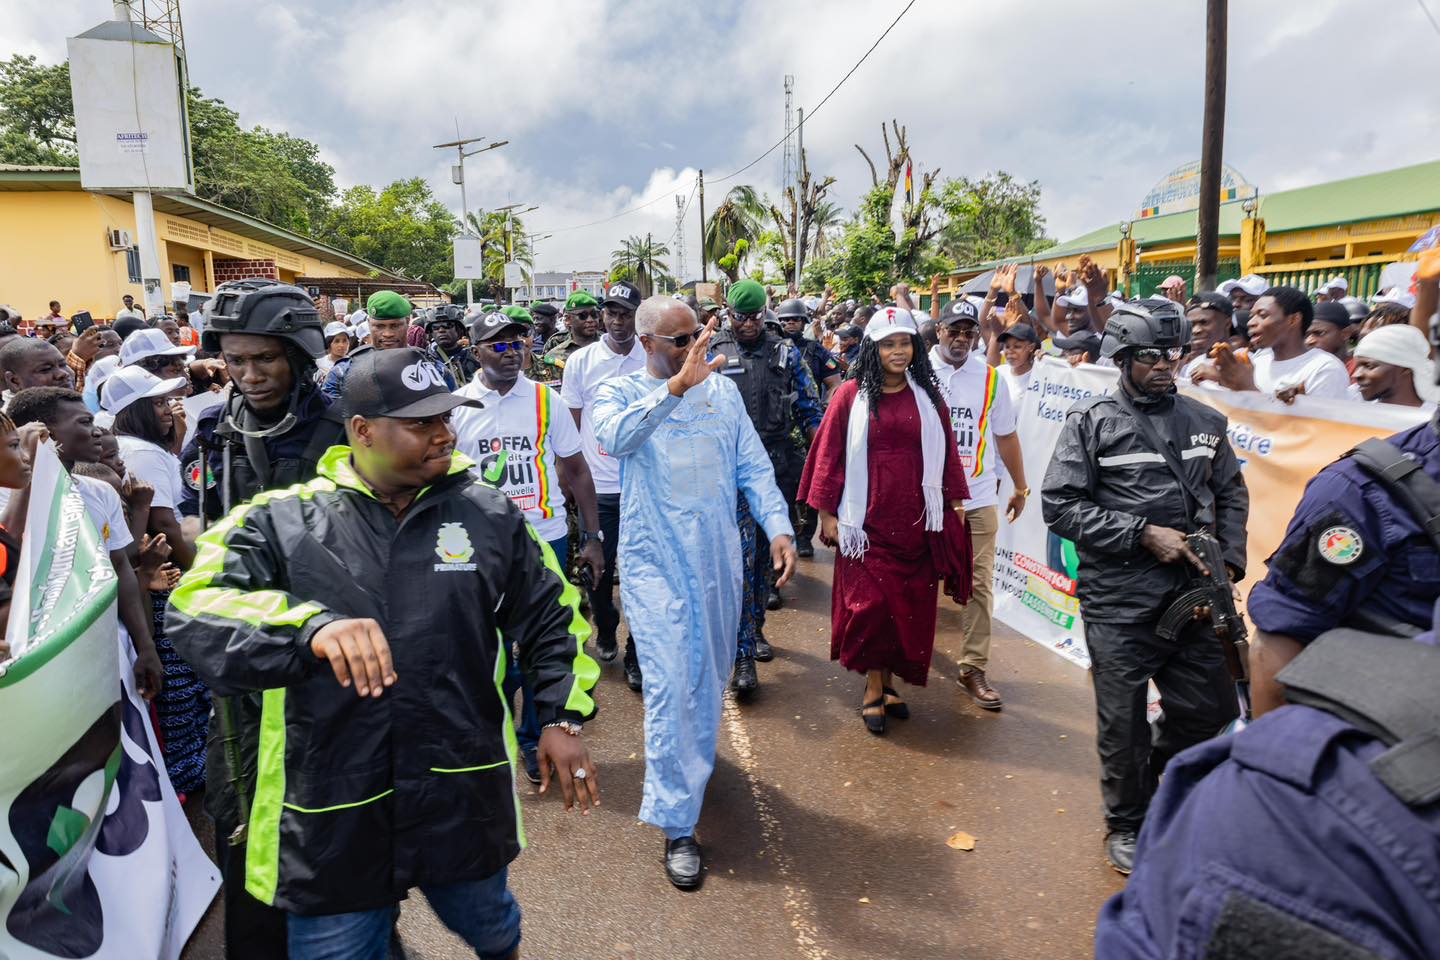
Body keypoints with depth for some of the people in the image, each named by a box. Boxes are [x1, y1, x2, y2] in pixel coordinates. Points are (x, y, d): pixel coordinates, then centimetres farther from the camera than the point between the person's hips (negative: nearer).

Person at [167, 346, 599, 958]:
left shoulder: (488, 514, 1)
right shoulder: (280, 522, -6)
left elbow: (551, 617, 9)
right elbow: (195, 610, -20)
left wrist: (562, 717, 1)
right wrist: (313, 624, -36)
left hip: (466, 800, 2)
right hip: (332, 816, -2)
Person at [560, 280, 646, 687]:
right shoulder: (581, 361, 2)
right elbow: (570, 428, 6)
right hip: (596, 487, 1)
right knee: (599, 570, 11)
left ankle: (636, 654, 18)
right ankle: (605, 630, 38)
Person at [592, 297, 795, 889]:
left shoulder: (722, 390, 7)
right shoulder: (618, 392, -3)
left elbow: (753, 467, 7)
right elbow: (615, 438, -27)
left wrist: (779, 527, -6)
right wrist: (676, 386, -37)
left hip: (719, 555, 4)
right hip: (655, 559, -4)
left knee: (712, 673, 18)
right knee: (671, 684, -7)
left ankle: (693, 758, 46)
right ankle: (677, 826, 4)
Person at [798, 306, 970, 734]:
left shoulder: (928, 396, 8)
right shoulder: (851, 395, -1)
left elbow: (947, 453, 12)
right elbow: (829, 455, 0)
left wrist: (954, 500, 10)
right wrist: (827, 513, -2)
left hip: (916, 519, 3)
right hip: (867, 518, -3)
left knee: (910, 605, 7)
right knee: (871, 602, -3)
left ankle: (888, 682, 25)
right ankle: (874, 691, 13)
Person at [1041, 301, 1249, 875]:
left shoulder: (1205, 421, 9)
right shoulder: (1092, 420, -4)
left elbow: (1232, 495, 17)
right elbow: (1060, 505, -9)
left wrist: (1228, 562, 2)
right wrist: (1143, 534, -14)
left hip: (1191, 596, 4)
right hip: (1119, 601, -4)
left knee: (1212, 710, 10)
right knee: (1123, 721, 7)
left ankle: (1148, 776, 41)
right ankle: (1127, 823, 31)